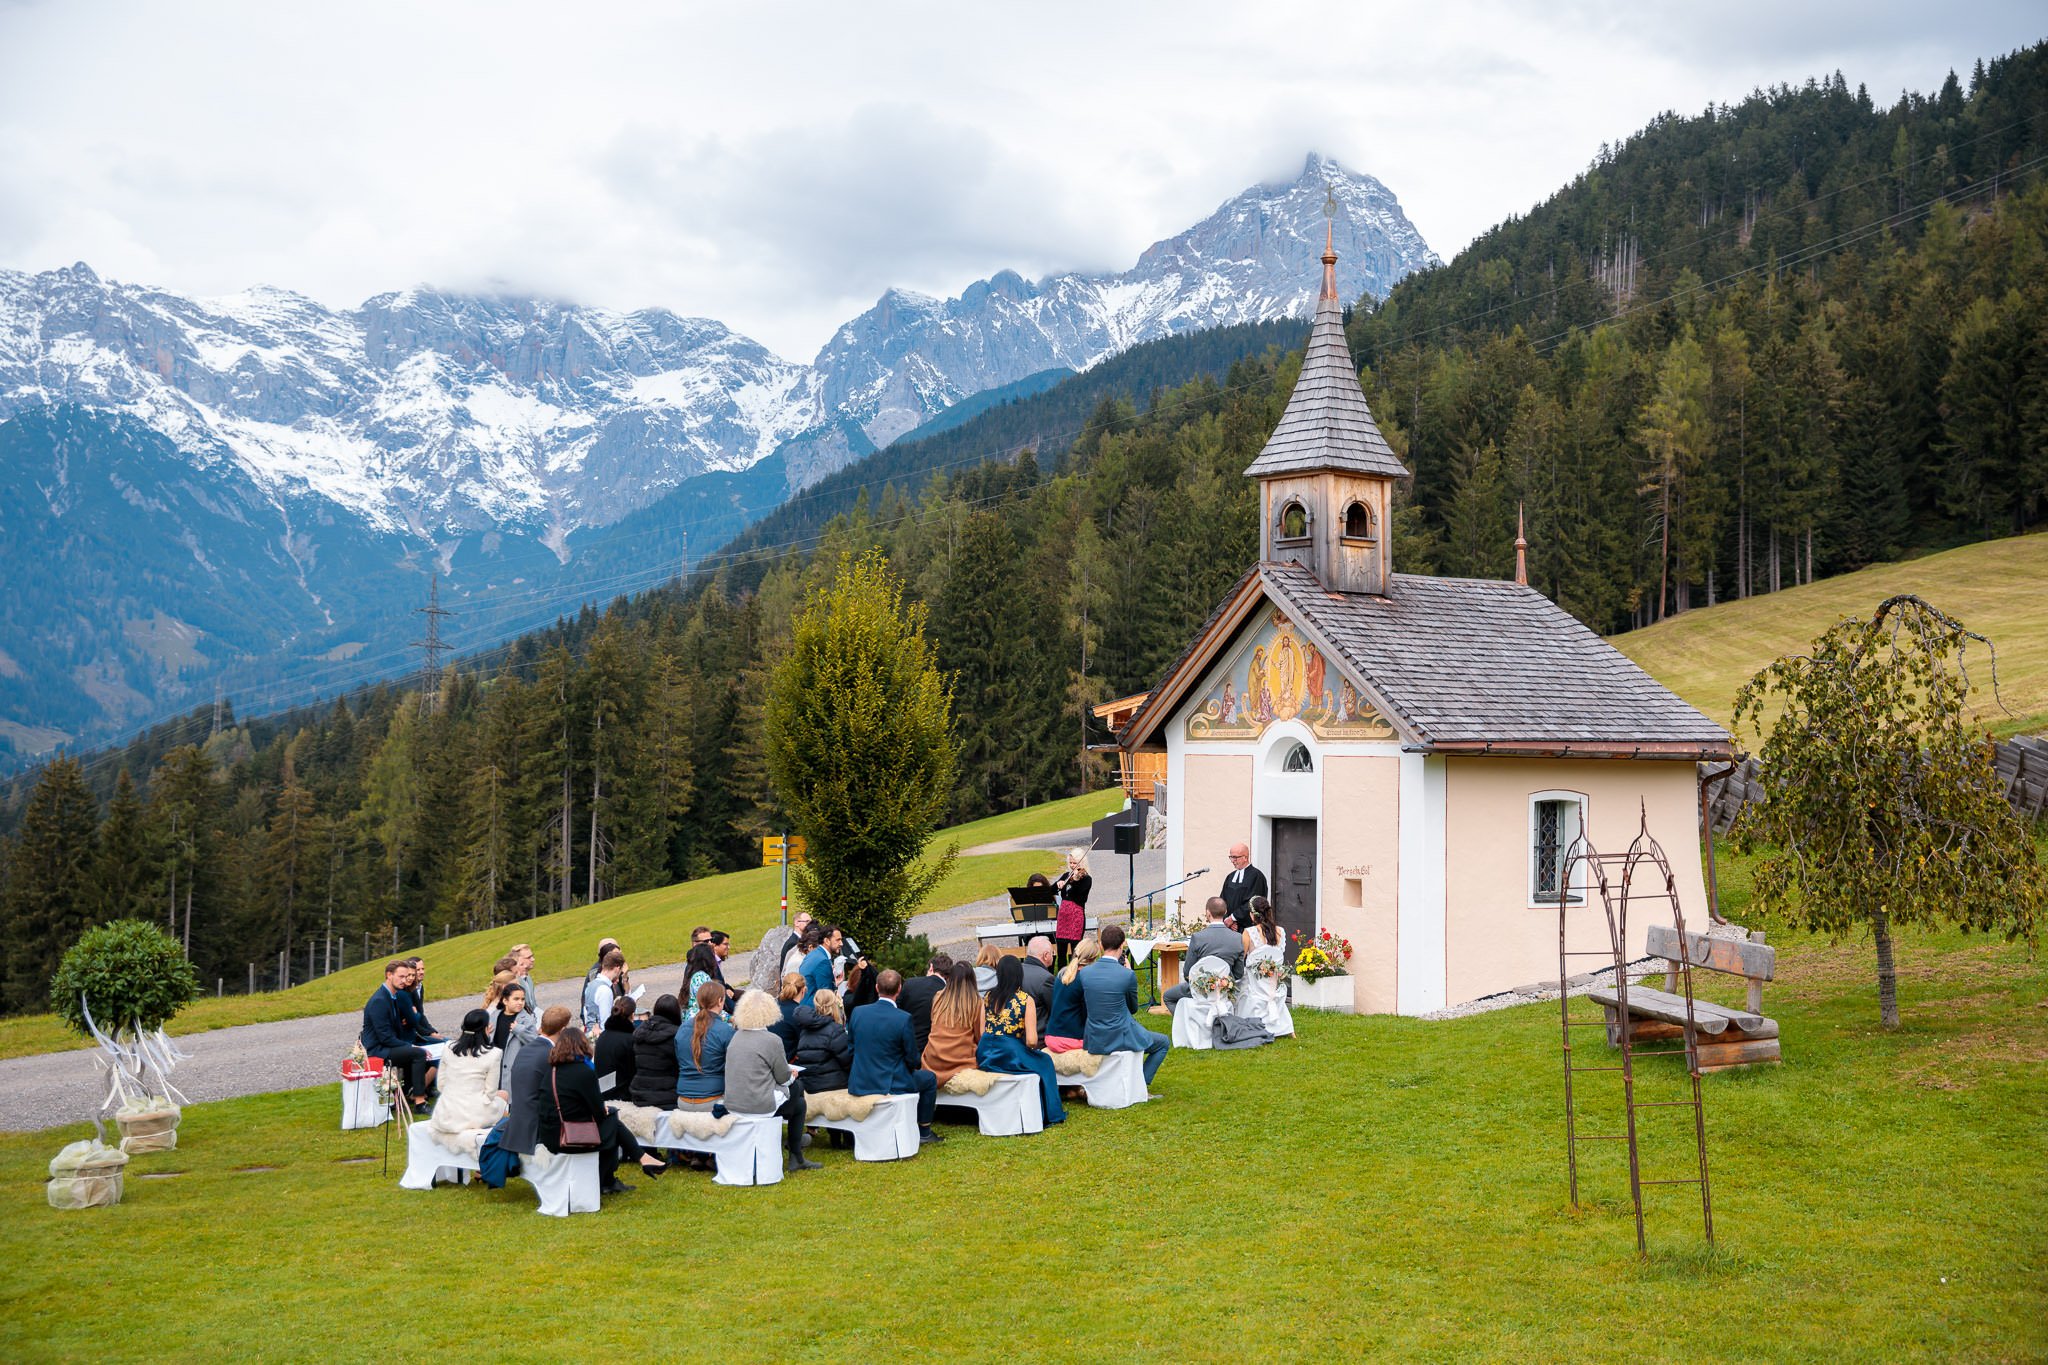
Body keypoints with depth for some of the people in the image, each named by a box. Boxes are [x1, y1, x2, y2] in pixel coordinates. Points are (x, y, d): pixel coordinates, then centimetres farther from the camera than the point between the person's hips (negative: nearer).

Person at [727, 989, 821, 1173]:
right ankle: (795, 1158, 25)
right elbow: (784, 1078, -8)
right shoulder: (772, 1040, -17)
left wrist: (788, 1073, 22)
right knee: (799, 1104, 21)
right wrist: (791, 1074, 14)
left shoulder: (737, 1036, 5)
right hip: (759, 1106, -7)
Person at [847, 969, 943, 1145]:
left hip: (858, 1084, 5)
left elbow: (850, 1045, 7)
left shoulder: (857, 1012, -6)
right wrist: (914, 1065, 15)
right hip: (890, 1084, -5)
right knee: (929, 1078, 22)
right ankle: (924, 1131, 27)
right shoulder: (904, 1019, -19)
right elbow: (913, 1060, -10)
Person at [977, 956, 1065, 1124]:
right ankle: (1050, 1113, 27)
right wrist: (1032, 1047, 9)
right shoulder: (1026, 1000, -8)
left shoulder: (989, 997, 5)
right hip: (1011, 1056, -5)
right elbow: (1032, 1041, -13)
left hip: (984, 1056, 5)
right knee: (1044, 1062, 24)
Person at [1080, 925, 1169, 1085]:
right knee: (1163, 1043, 21)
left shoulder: (1084, 973, -7)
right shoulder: (1128, 975, -18)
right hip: (1121, 1039, -5)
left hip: (1093, 1042, 5)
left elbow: (1084, 1007, 6)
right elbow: (1133, 1009, 0)